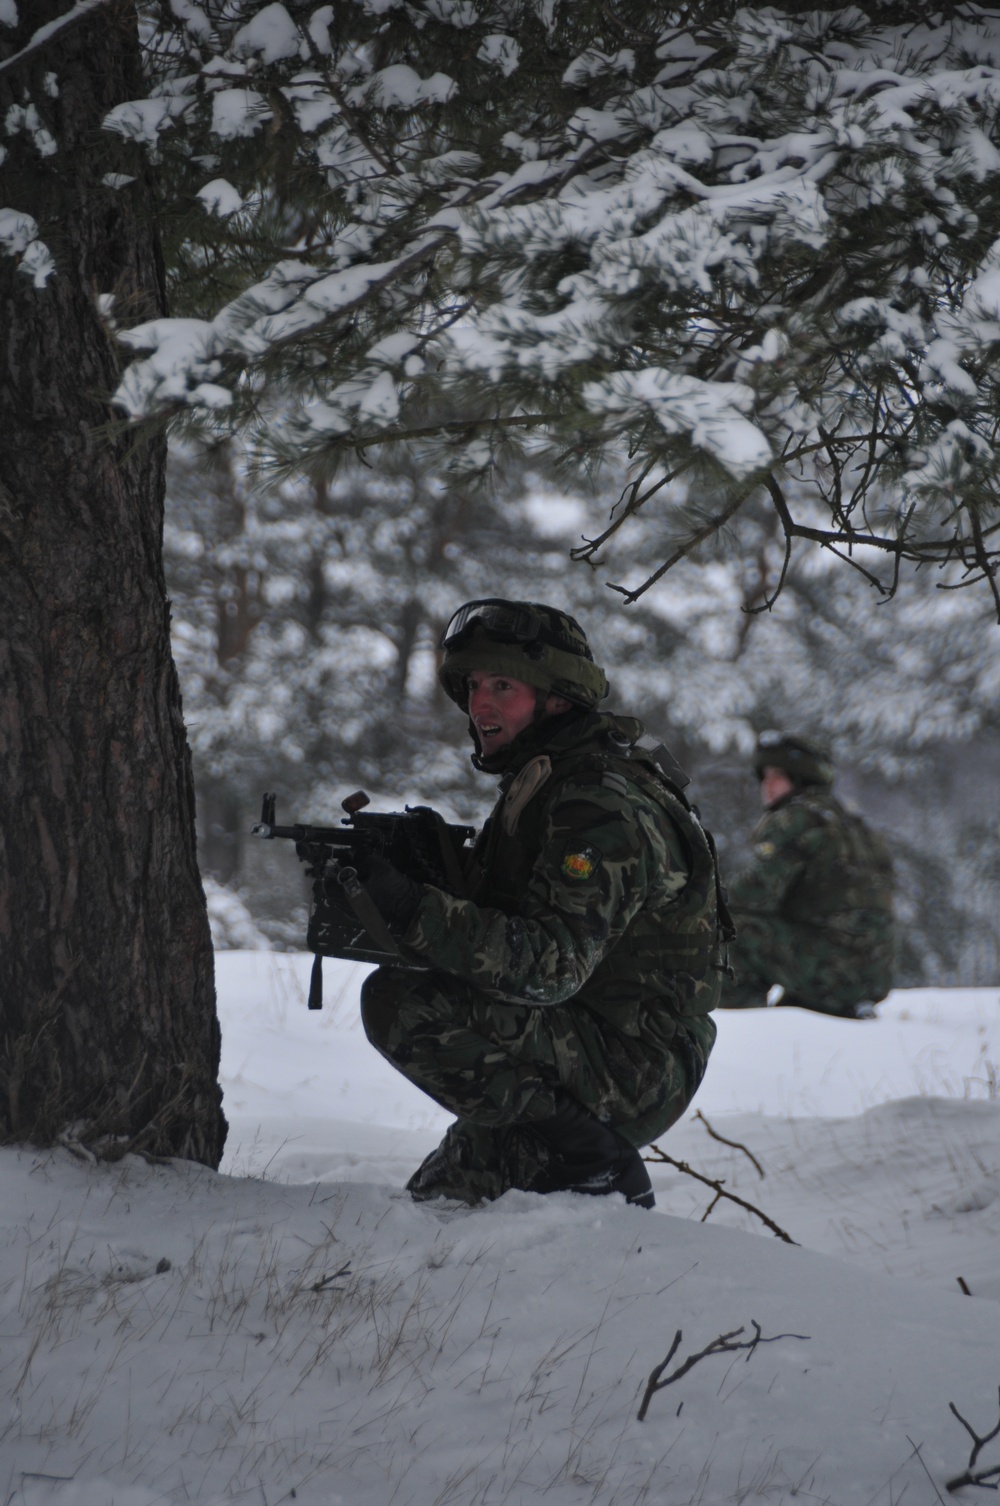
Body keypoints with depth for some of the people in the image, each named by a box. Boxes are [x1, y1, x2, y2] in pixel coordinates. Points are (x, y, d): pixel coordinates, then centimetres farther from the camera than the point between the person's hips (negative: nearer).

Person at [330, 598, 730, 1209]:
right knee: (431, 1204, 21)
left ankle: (591, 1160, -15)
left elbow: (552, 966, -31)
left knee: (402, 1004, -24)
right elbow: (501, 925, 14)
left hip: (633, 1065, -10)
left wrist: (417, 911, -37)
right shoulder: (540, 783, 13)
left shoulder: (604, 808, -21)